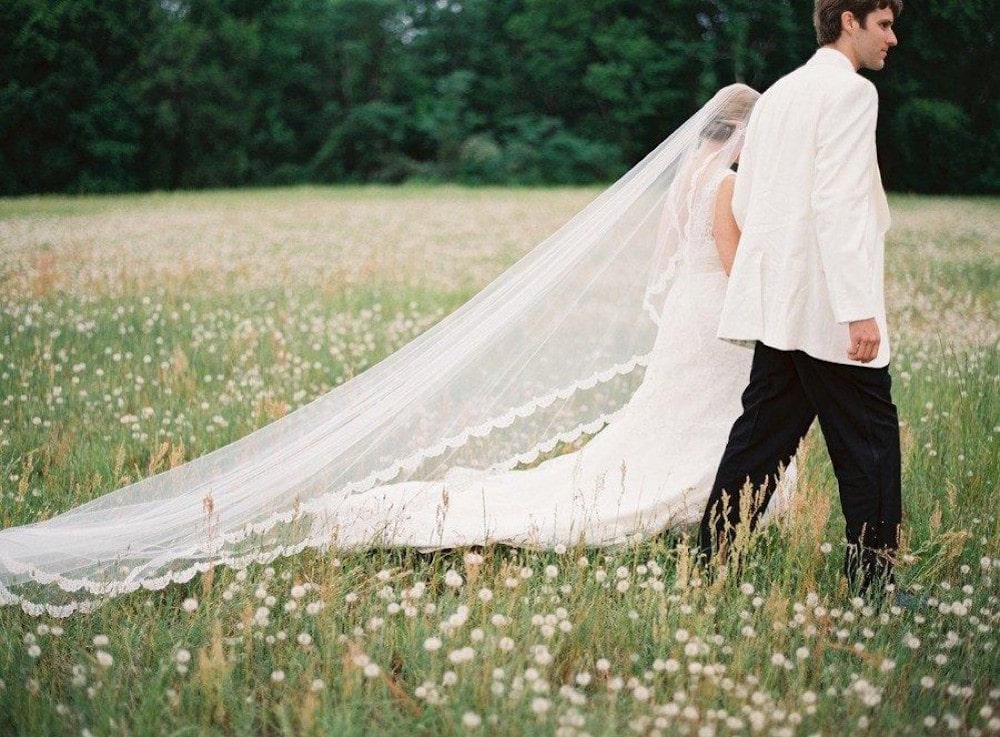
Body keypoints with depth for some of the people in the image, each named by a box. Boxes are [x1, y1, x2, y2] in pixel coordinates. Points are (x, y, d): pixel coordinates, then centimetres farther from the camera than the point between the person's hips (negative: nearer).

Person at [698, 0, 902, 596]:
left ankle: (711, 566, 12)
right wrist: (859, 310, -22)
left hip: (780, 305, 9)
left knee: (762, 437, 11)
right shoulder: (851, 91, -9)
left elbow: (744, 201, 19)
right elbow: (838, 204, -20)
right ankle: (873, 582, 4)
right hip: (828, 308, -8)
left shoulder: (780, 93, 17)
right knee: (870, 443, 0)